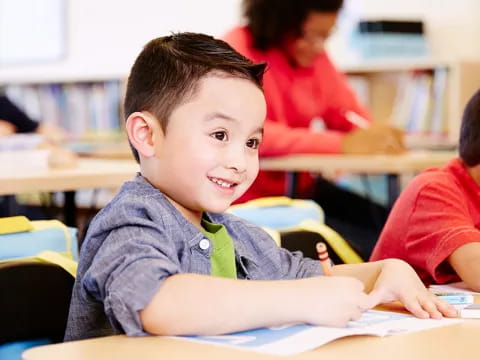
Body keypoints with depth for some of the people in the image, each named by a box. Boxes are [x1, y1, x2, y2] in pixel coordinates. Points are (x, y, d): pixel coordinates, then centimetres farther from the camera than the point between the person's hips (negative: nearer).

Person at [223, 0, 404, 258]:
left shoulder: (313, 56, 3)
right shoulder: (238, 50, -17)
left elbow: (349, 113, 11)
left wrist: (375, 133, -15)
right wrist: (342, 144, -35)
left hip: (302, 186, 7)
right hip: (254, 198, -7)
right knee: (371, 248, -18)